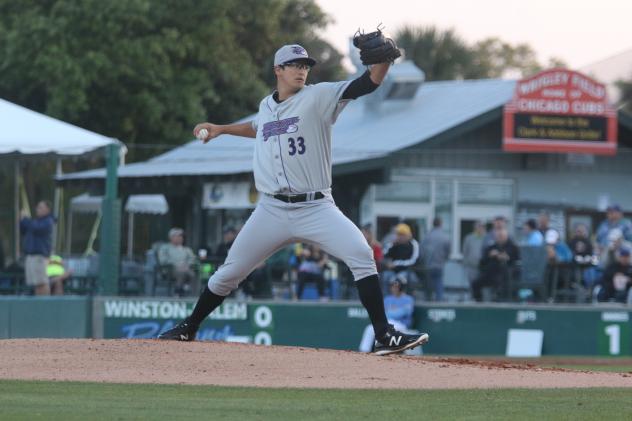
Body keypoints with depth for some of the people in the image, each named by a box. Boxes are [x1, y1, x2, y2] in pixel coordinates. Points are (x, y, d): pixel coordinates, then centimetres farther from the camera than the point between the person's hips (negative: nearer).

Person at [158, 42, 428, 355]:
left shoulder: (318, 98, -3)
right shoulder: (266, 106, 11)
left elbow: (368, 84, -16)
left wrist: (383, 59, -32)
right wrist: (221, 129, 35)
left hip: (315, 208, -3)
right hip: (272, 210, 4)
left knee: (361, 256, -22)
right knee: (230, 271, 7)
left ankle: (384, 337, -19)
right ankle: (189, 327, 25)